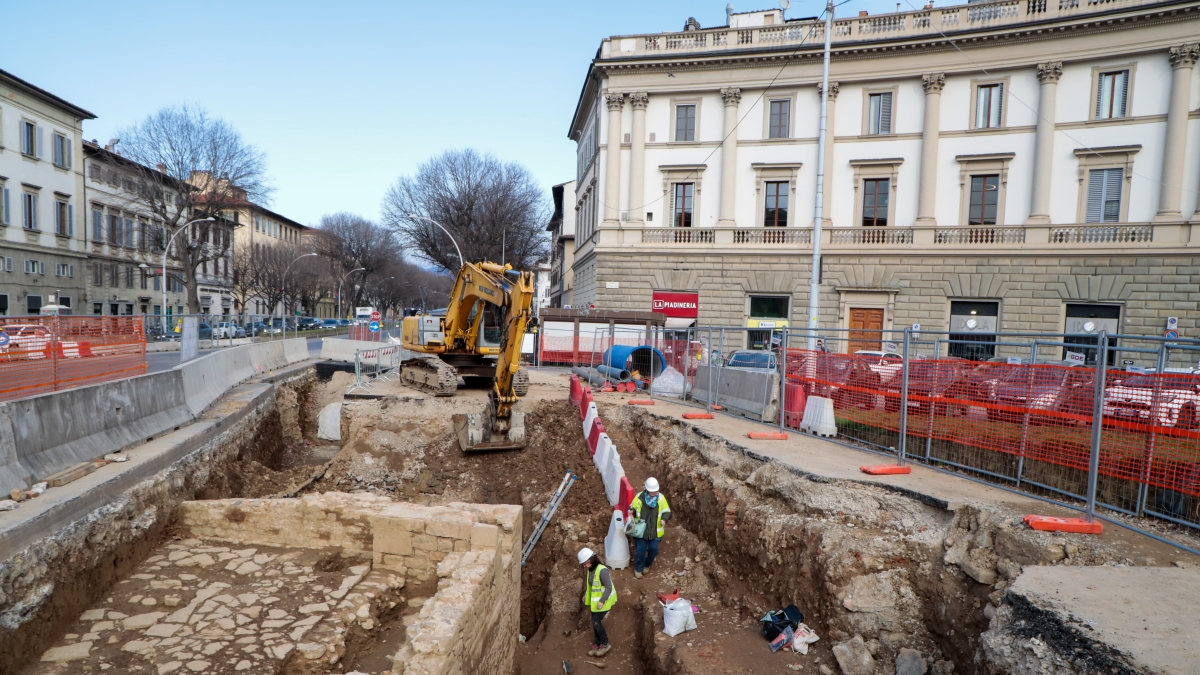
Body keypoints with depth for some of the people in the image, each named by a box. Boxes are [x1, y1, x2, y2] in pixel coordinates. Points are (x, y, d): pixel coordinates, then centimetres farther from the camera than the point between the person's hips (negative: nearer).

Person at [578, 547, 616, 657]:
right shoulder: (590, 569, -1)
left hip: (603, 601, -8)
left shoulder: (602, 570, -28)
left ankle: (605, 645, 14)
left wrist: (602, 601, -29)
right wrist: (586, 595, 10)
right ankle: (598, 644, 30)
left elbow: (609, 587, -26)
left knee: (596, 622, -4)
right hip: (594, 600, 8)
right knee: (595, 622, 14)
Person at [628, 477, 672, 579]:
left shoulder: (661, 498, -8)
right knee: (640, 549, 4)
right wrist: (631, 510, -24)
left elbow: (667, 511, 0)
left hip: (655, 531, 2)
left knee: (653, 549, 11)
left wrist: (664, 519, -20)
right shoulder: (639, 497, -13)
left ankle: (647, 564, 42)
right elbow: (632, 507, 0)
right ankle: (638, 568, 29)